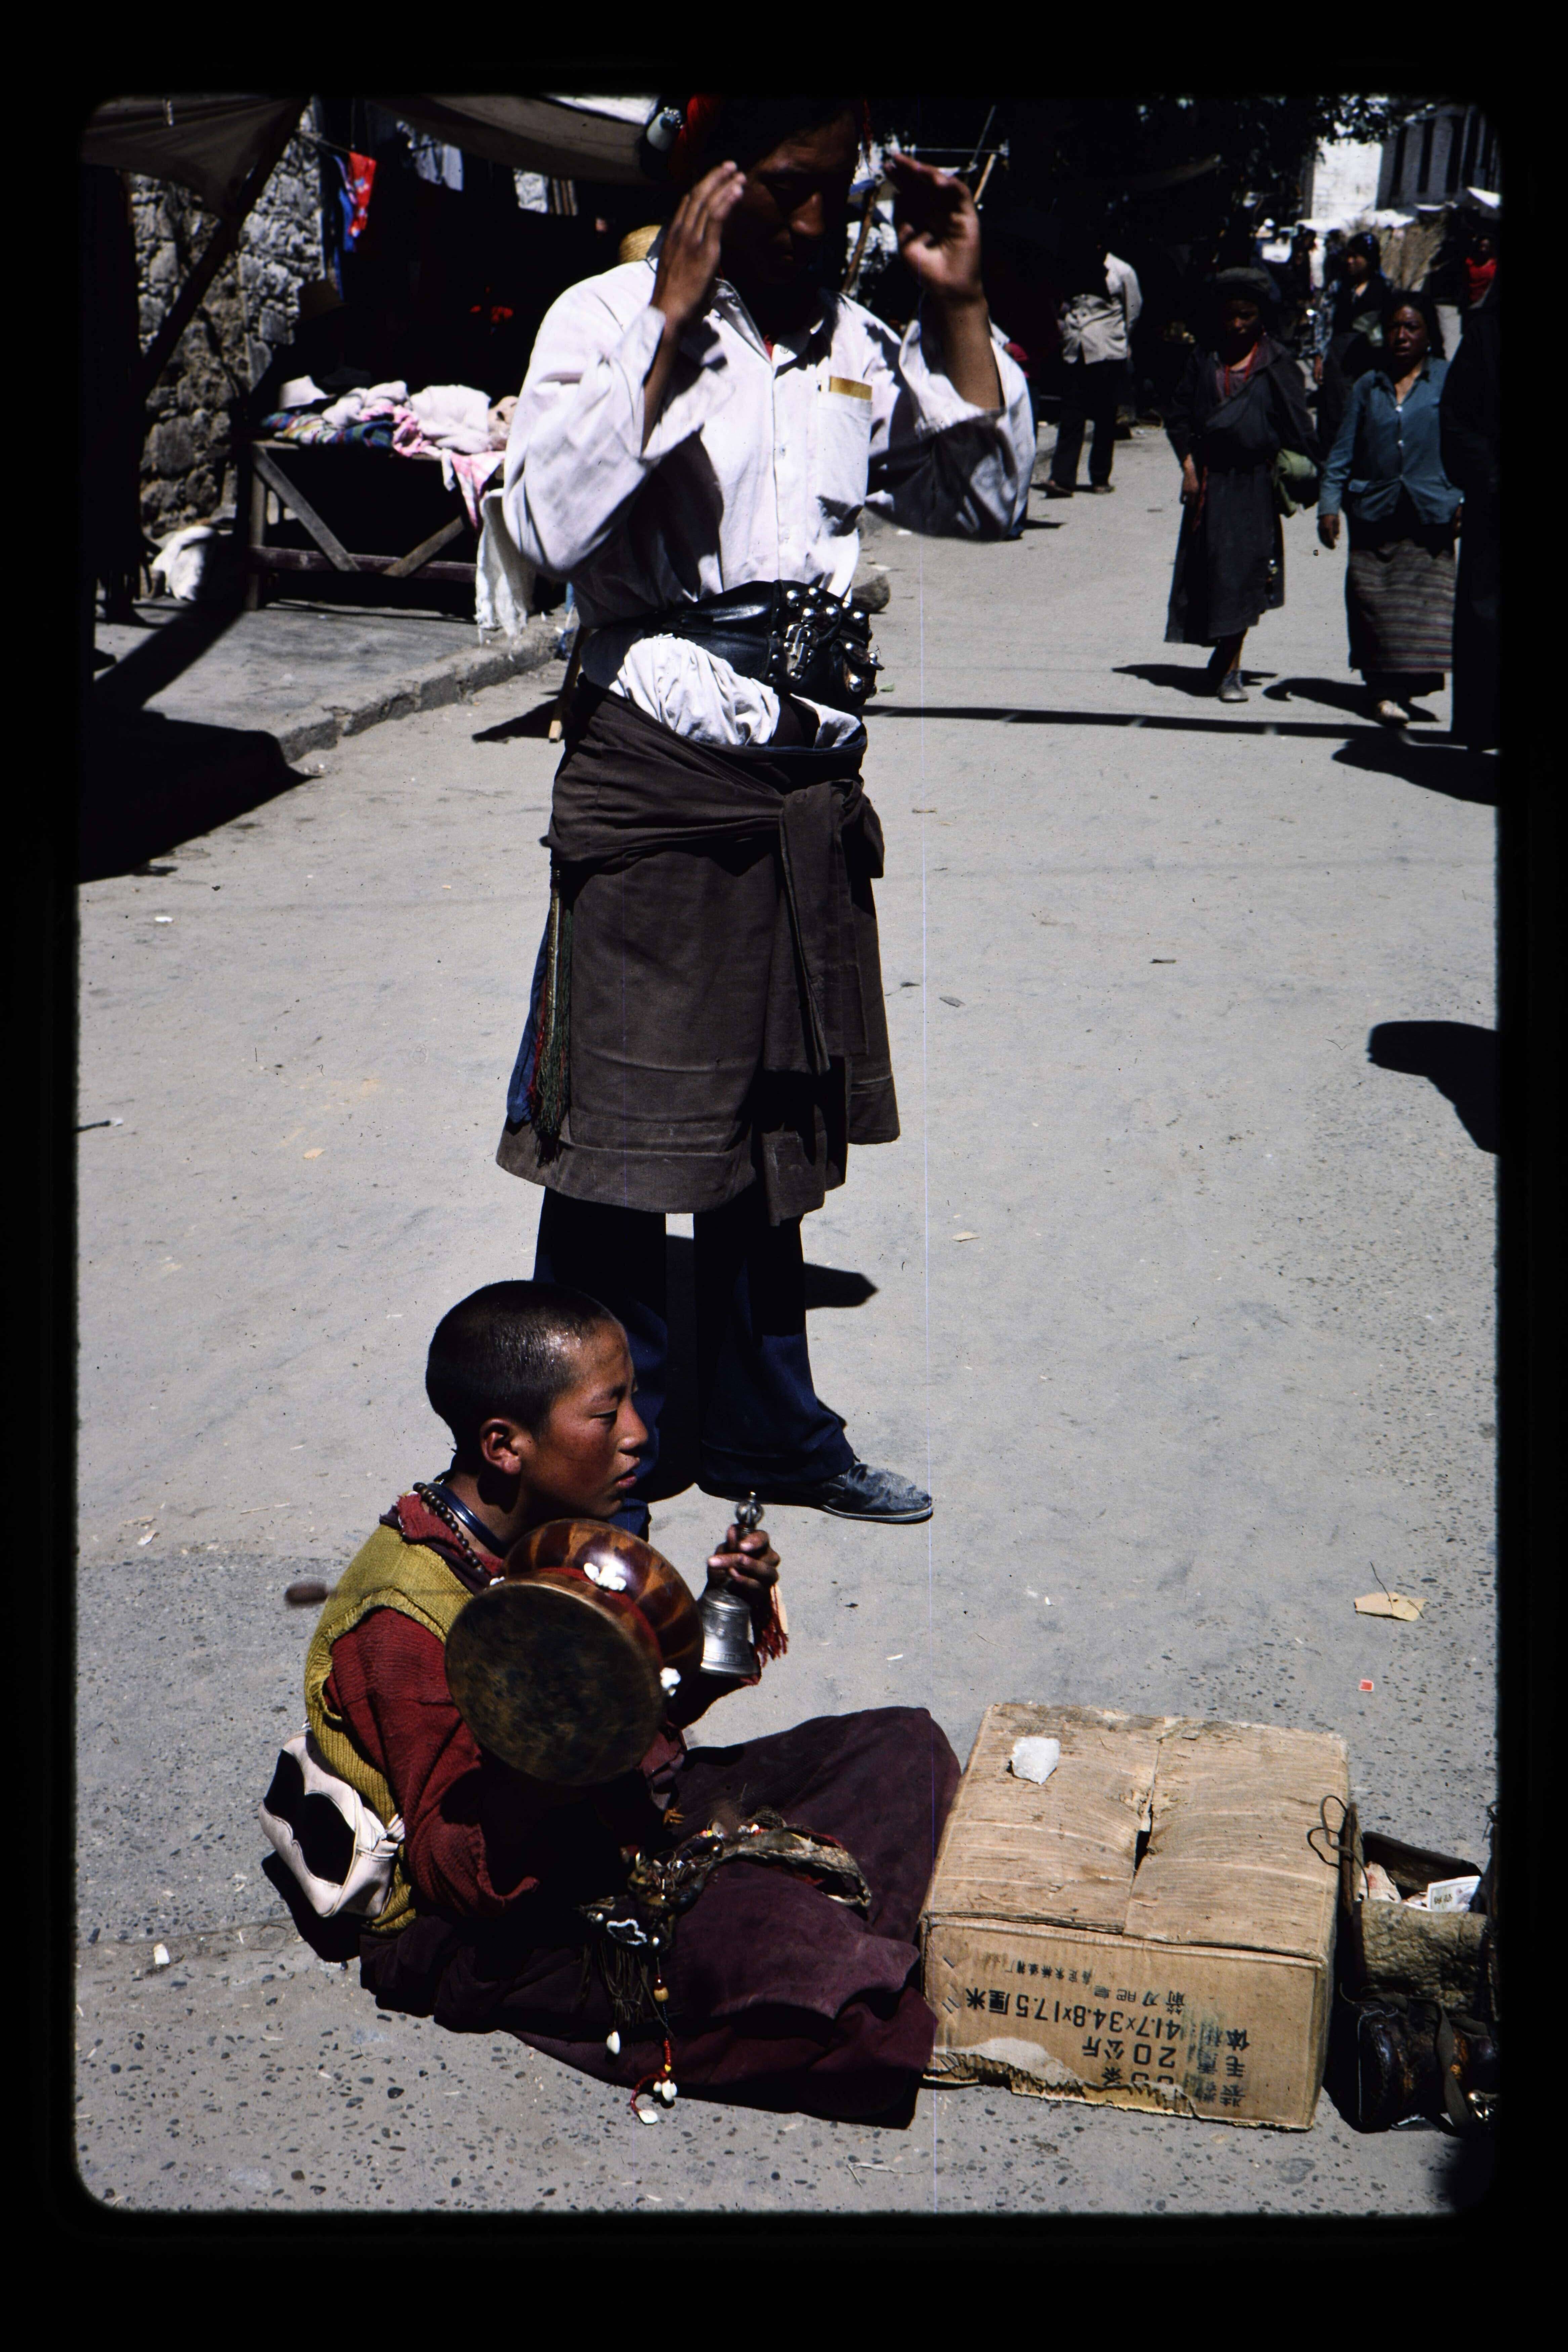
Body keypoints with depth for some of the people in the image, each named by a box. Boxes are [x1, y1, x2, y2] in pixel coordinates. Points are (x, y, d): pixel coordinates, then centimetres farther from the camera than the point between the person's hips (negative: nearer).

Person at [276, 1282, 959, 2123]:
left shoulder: (563, 1534, 3)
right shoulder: (407, 1620, -23)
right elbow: (470, 1877, -25)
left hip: (611, 1824, 9)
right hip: (484, 1936, -9)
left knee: (904, 1746, 3)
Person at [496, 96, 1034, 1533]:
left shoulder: (862, 345, 12)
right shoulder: (613, 316, -5)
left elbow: (992, 496, 17)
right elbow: (552, 524, -20)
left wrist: (960, 302, 7)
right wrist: (673, 317, -19)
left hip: (813, 784, 6)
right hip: (654, 781, -6)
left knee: (781, 1124, 15)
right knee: (622, 1143, -2)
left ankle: (768, 1429, 31)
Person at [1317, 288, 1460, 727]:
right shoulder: (1368, 387, 12)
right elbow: (1343, 451, 12)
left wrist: (1465, 499, -5)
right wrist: (1329, 504, 4)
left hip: (1429, 512, -2)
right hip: (1374, 512, 2)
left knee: (1423, 604, -7)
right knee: (1374, 604, 0)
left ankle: (1401, 689, -2)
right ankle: (1385, 689, 8)